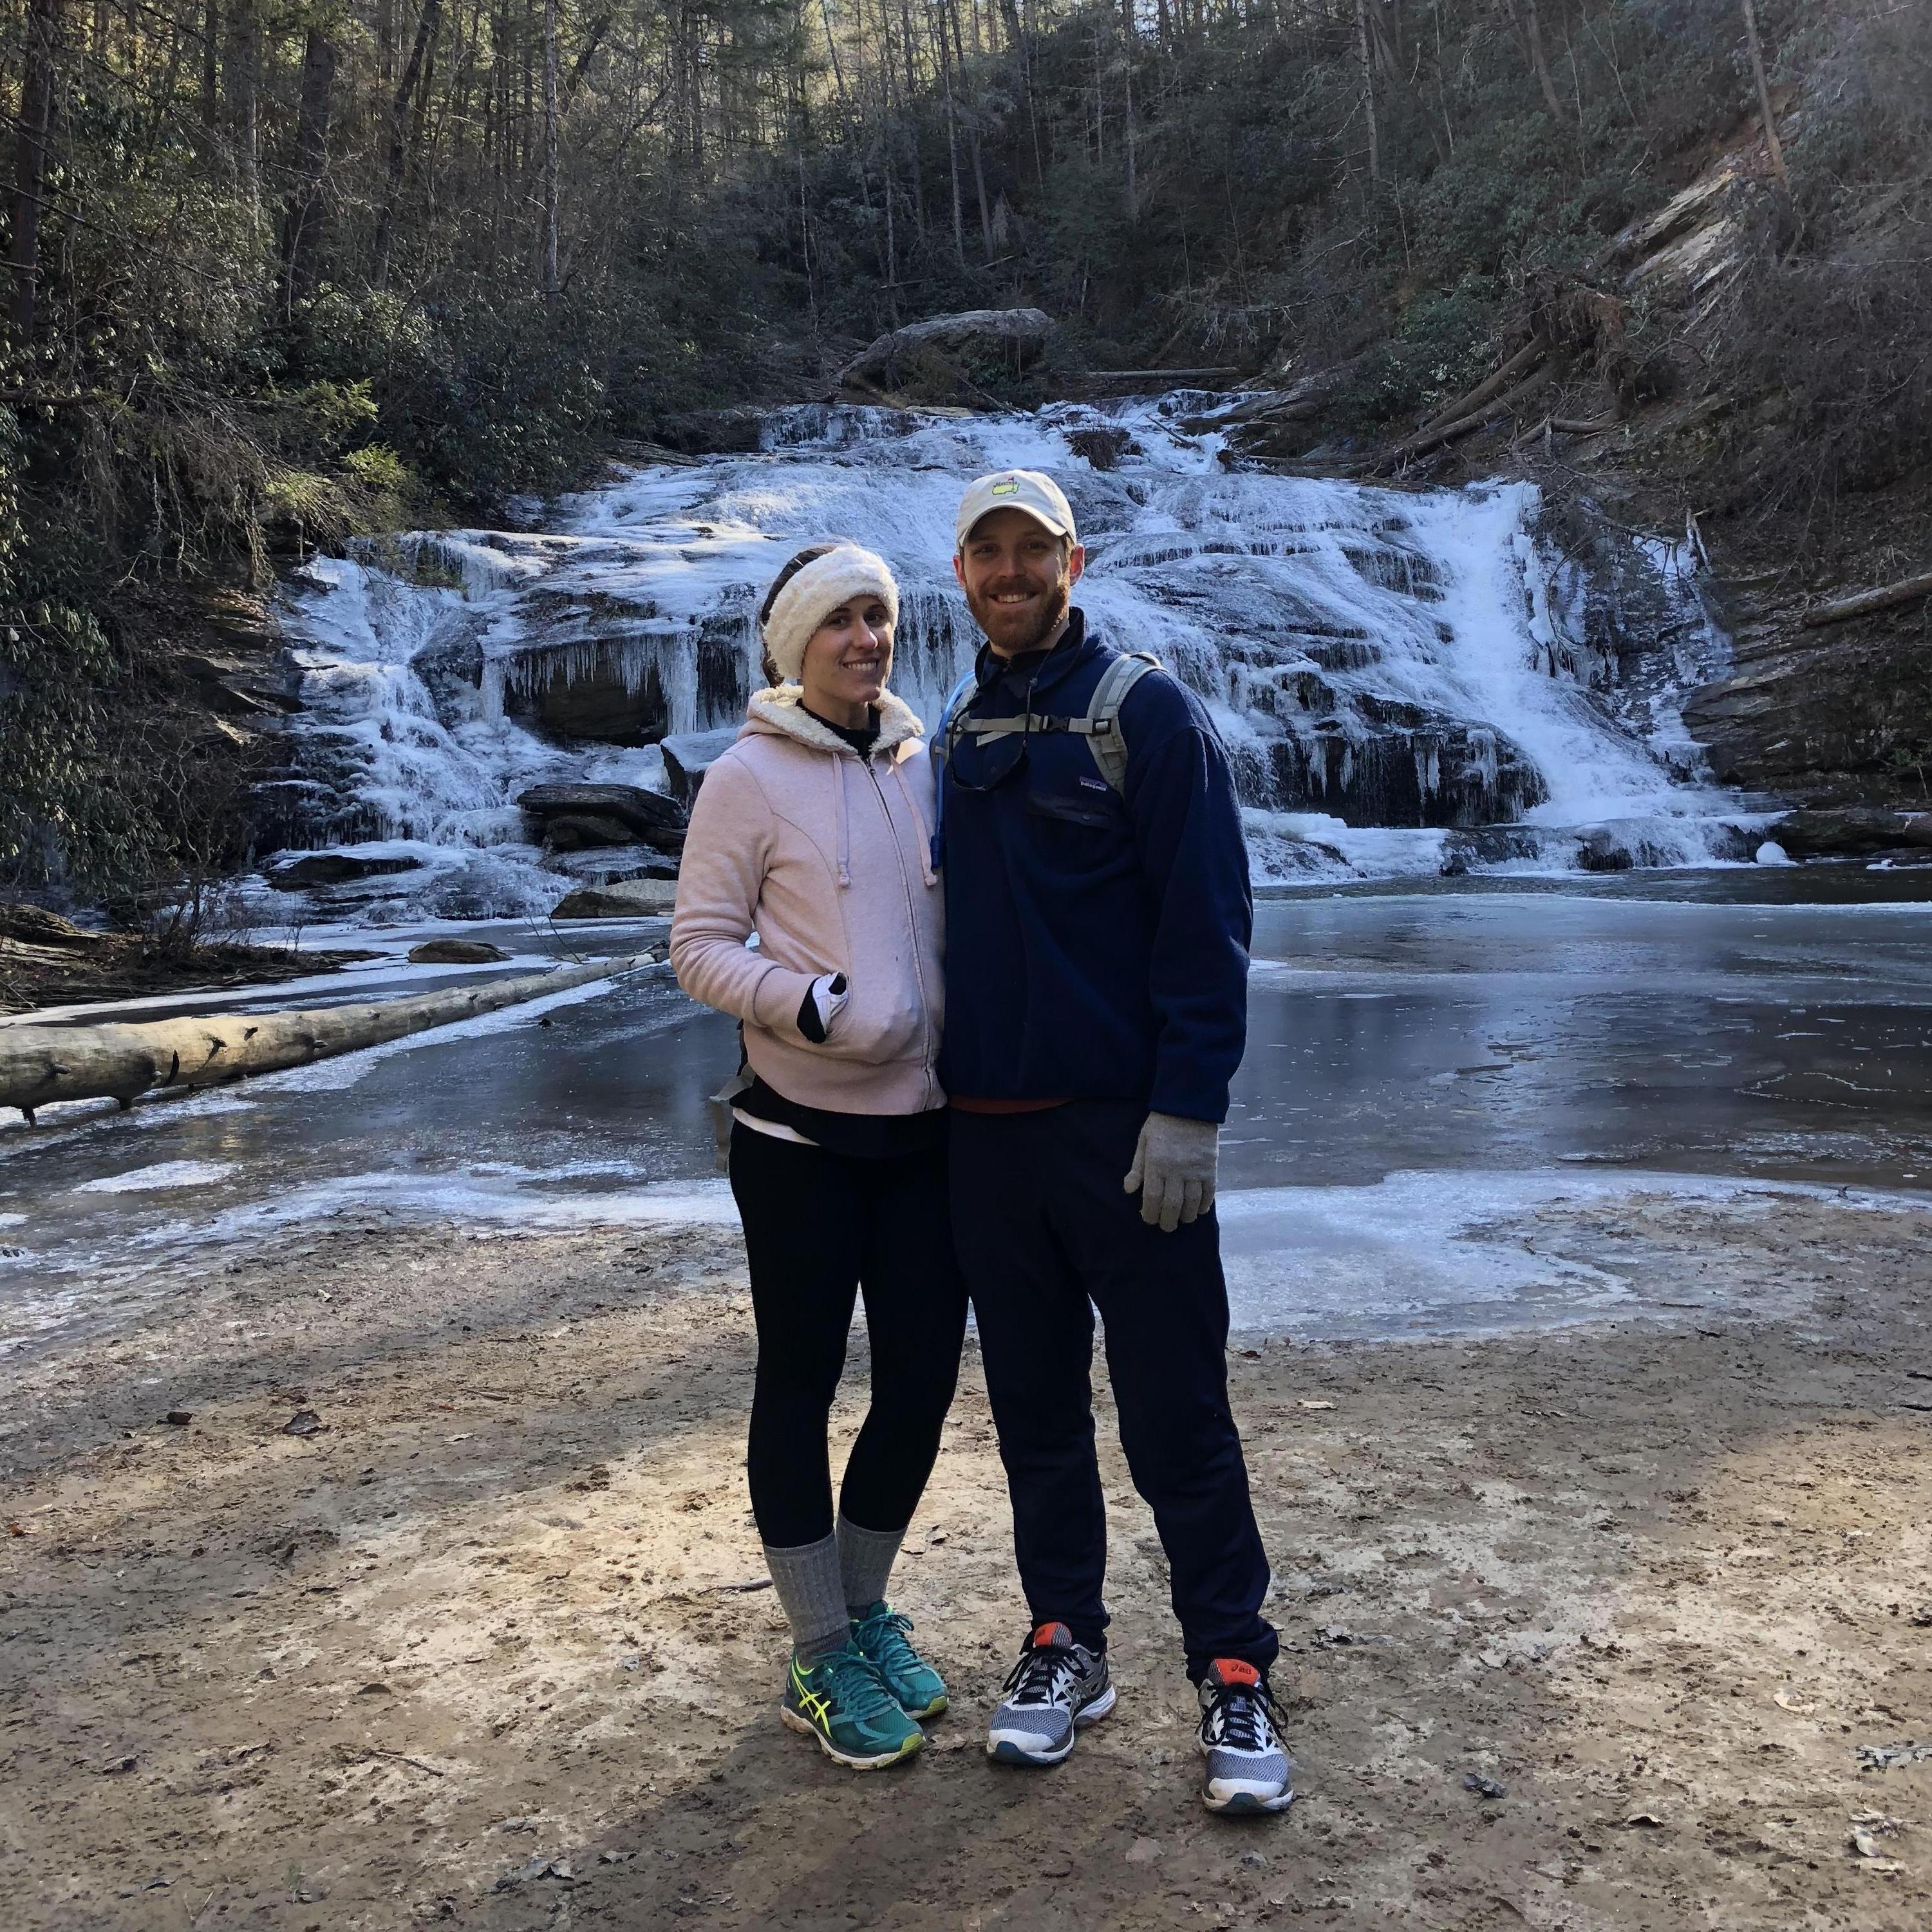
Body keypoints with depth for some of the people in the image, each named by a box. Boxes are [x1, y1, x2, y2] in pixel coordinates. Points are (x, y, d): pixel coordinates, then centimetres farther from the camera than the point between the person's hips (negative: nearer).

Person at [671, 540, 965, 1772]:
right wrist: (807, 1005, -23)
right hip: (802, 1131, -5)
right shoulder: (752, 777, -7)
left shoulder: (923, 765, 8)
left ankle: (864, 1610, 32)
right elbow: (699, 945, -7)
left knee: (924, 1378, 10)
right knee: (802, 1383, 7)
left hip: (925, 1124, 5)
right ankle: (823, 1660, 22)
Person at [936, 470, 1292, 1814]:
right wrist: (950, 1079, 12)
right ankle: (1066, 1644, 28)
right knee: (1034, 1404, 13)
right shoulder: (956, 735, 13)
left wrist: (1188, 1109, -17)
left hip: (1123, 1126, -5)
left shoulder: (1146, 710, -4)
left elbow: (1207, 921, -10)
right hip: (985, 1125, 5)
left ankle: (1234, 1673, 15)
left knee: (1177, 1413, 1)